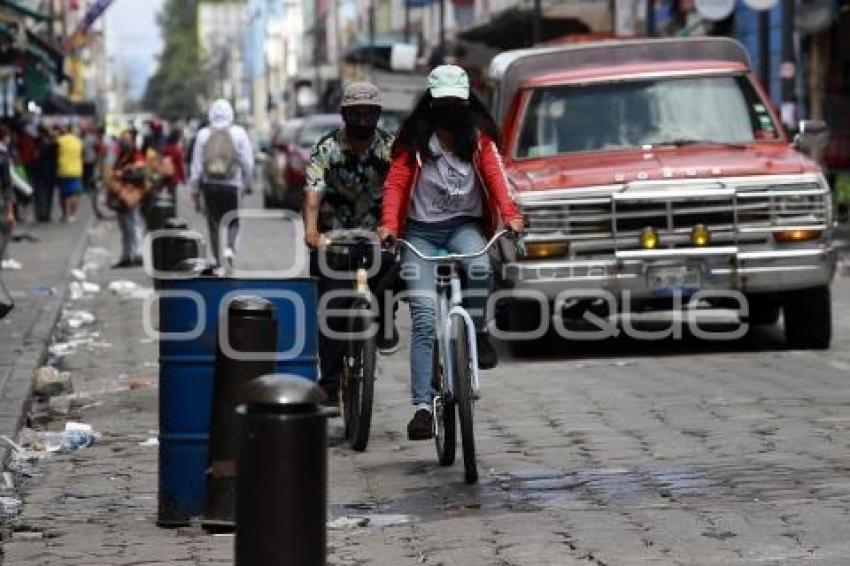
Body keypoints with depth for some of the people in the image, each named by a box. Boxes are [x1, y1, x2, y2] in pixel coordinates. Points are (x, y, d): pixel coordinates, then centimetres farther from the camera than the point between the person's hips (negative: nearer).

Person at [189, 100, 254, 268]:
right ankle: (229, 248, -15)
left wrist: (195, 190, 8)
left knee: (213, 224, 10)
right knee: (233, 222, 11)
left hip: (209, 185, 1)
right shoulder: (239, 133, -3)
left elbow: (197, 164, 2)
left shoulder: (203, 134, 1)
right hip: (232, 185, -1)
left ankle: (218, 260, 12)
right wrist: (248, 183, 12)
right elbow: (247, 162, -3)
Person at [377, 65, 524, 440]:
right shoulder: (414, 138, 1)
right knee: (424, 320, -12)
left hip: (464, 224, 1)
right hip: (421, 230, -1)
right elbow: (396, 183, -6)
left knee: (479, 267, -35)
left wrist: (510, 214, -25)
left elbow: (494, 175, -7)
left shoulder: (479, 135, 5)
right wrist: (388, 223, -24)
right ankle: (422, 406, -14)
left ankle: (478, 332, -8)